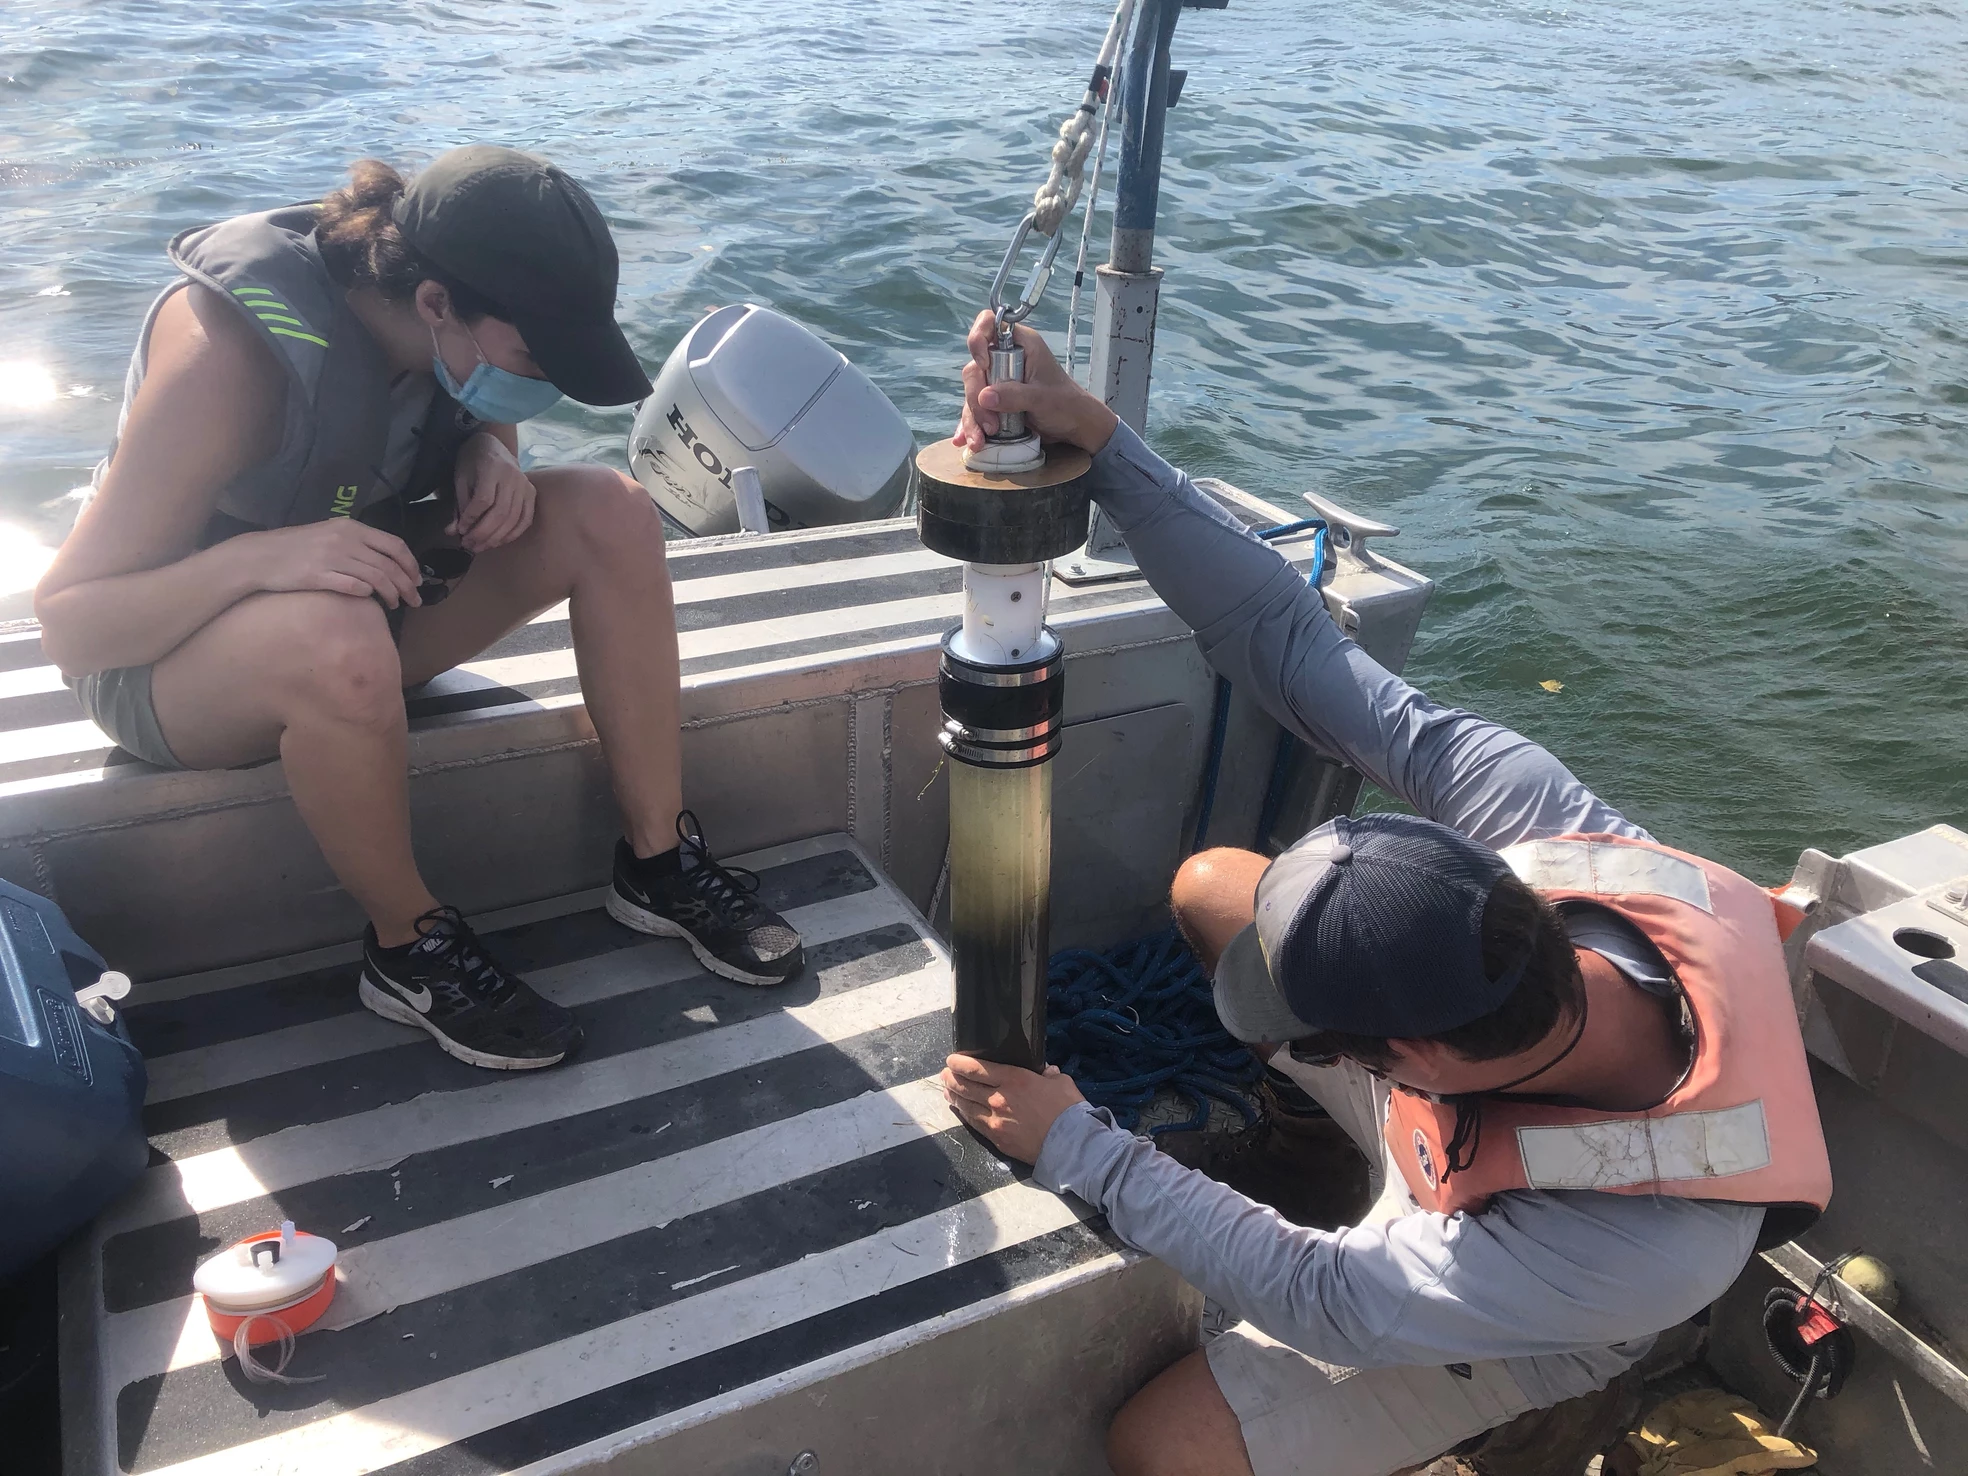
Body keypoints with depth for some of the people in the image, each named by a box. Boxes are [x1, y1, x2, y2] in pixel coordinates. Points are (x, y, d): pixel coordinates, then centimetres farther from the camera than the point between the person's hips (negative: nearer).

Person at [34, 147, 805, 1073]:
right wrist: (264, 555, -45)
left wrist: (491, 455, -14)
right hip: (165, 648, -6)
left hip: (353, 595, 6)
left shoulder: (442, 330, -12)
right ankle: (410, 949, -18)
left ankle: (658, 861, -9)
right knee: (339, 637, -42)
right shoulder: (228, 353, -30)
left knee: (611, 514, -15)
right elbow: (65, 622, -27)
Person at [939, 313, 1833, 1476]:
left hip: (1493, 1302, -4)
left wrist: (1076, 1147, -28)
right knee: (1211, 888, 4)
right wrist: (1095, 433, -44)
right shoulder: (1558, 834, -37)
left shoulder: (1640, 1253, -45)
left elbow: (1330, 1299, -32)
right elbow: (1290, 639, -36)